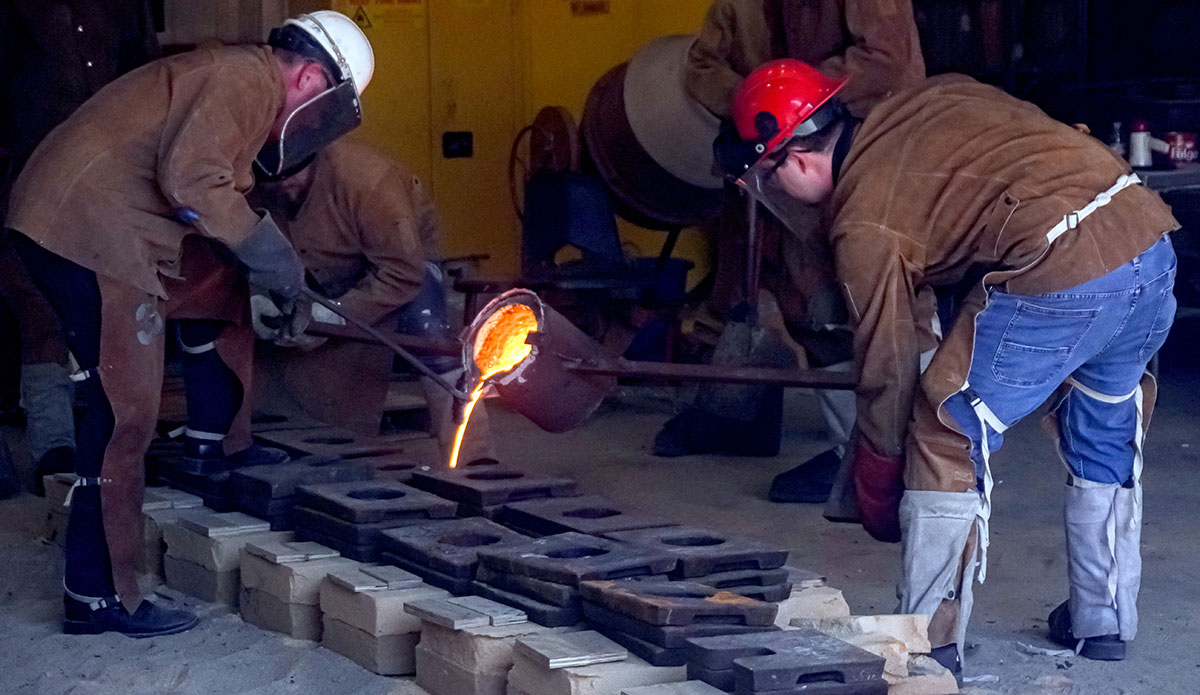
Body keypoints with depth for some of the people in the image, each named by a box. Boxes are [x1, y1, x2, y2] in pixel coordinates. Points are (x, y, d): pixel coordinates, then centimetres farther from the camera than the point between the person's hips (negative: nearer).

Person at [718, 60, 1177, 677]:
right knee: (1106, 435, 26)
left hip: (1059, 276, -8)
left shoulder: (865, 223, 1)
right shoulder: (931, 98, 20)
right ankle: (1103, 622, 37)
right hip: (1148, 231, 8)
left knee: (947, 437, 6)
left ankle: (931, 644, 8)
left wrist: (876, 503, 19)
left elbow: (886, 372, 6)